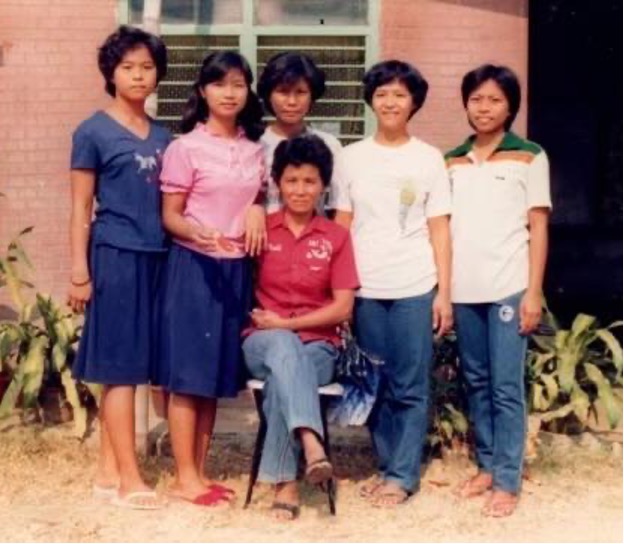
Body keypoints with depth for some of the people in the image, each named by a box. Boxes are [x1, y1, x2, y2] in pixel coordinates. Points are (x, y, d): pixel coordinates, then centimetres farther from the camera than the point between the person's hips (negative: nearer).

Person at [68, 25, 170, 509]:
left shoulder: (163, 137, 13)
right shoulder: (94, 132, -3)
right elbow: (81, 209, -3)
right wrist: (79, 271, -8)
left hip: (156, 258, 6)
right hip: (115, 257, -6)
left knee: (126, 367, 10)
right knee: (120, 366, -3)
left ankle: (109, 471, 19)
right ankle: (130, 480, 2)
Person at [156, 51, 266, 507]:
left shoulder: (255, 149, 9)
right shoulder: (186, 147, -6)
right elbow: (169, 216, -7)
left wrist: (258, 212, -2)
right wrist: (195, 232, -27)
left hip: (237, 268, 5)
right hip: (194, 266, -5)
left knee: (217, 375, 9)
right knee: (189, 375, -3)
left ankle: (200, 472, 18)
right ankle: (185, 478, 4)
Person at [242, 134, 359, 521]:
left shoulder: (336, 237, 4)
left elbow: (342, 308, -2)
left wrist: (285, 322, -9)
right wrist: (279, 330, -6)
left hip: (317, 345, 0)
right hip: (266, 341, 0)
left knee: (281, 382, -34)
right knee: (284, 347, -37)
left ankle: (284, 480, -29)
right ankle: (311, 443, -53)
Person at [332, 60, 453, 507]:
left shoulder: (429, 158, 5)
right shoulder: (352, 157, 8)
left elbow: (439, 230, 4)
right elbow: (341, 227, 8)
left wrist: (444, 293, -1)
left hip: (415, 289, -1)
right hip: (364, 289, 2)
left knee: (410, 388, -1)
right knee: (376, 387, 6)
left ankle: (402, 476, 8)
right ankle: (387, 466, 19)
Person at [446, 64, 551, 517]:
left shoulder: (529, 158, 2)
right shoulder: (451, 161, 11)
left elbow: (538, 228, 0)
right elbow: (442, 227, 13)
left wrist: (534, 292, -7)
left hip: (509, 288, -4)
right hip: (464, 289, 4)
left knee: (506, 387, -3)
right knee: (477, 383, 11)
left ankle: (508, 481, 3)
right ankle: (488, 466, 22)